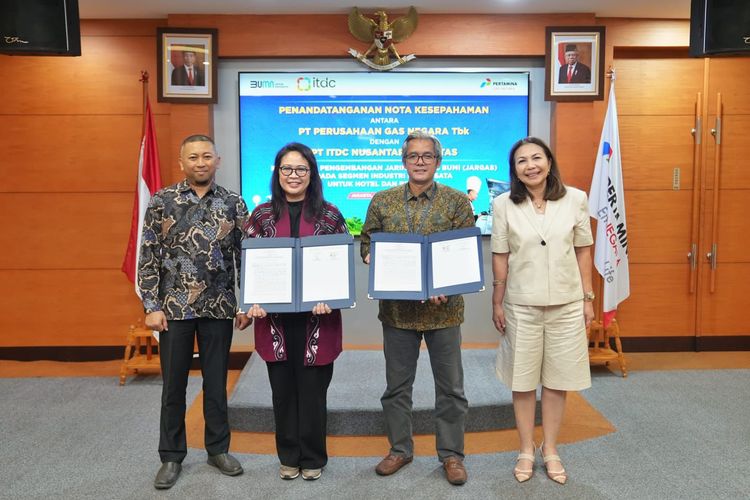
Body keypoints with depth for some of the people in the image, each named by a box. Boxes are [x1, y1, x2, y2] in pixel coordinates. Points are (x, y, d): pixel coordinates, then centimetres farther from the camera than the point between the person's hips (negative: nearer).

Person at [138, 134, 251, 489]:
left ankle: (218, 449, 28)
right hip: (174, 308, -1)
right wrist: (151, 306, -7)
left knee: (216, 382, 11)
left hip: (219, 308, 1)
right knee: (174, 384, 10)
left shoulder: (233, 204, 2)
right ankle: (172, 456, 25)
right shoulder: (162, 201, -1)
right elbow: (148, 257, -2)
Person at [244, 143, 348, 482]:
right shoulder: (262, 215, 4)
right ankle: (288, 456, 28)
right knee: (283, 389, 11)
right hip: (275, 316, 1)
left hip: (316, 317, -1)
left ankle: (312, 457, 25)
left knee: (313, 389, 7)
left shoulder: (329, 214, 1)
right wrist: (254, 301, -11)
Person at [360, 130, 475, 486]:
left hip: (443, 307, -1)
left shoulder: (457, 202, -1)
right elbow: (366, 242, 10)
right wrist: (373, 259, -12)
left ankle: (451, 454, 25)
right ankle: (399, 449, 30)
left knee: (450, 386, 8)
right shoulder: (382, 201, 5)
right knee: (397, 385, 13)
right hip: (397, 306, 2)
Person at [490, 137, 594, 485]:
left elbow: (583, 251, 4)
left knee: (557, 380, 11)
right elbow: (500, 258, -1)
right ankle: (527, 450, 28)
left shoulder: (575, 199, -2)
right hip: (522, 306, -1)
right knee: (522, 380, 10)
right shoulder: (504, 205, -5)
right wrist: (497, 303, 2)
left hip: (566, 305, 1)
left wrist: (588, 298, 5)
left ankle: (550, 450, 29)